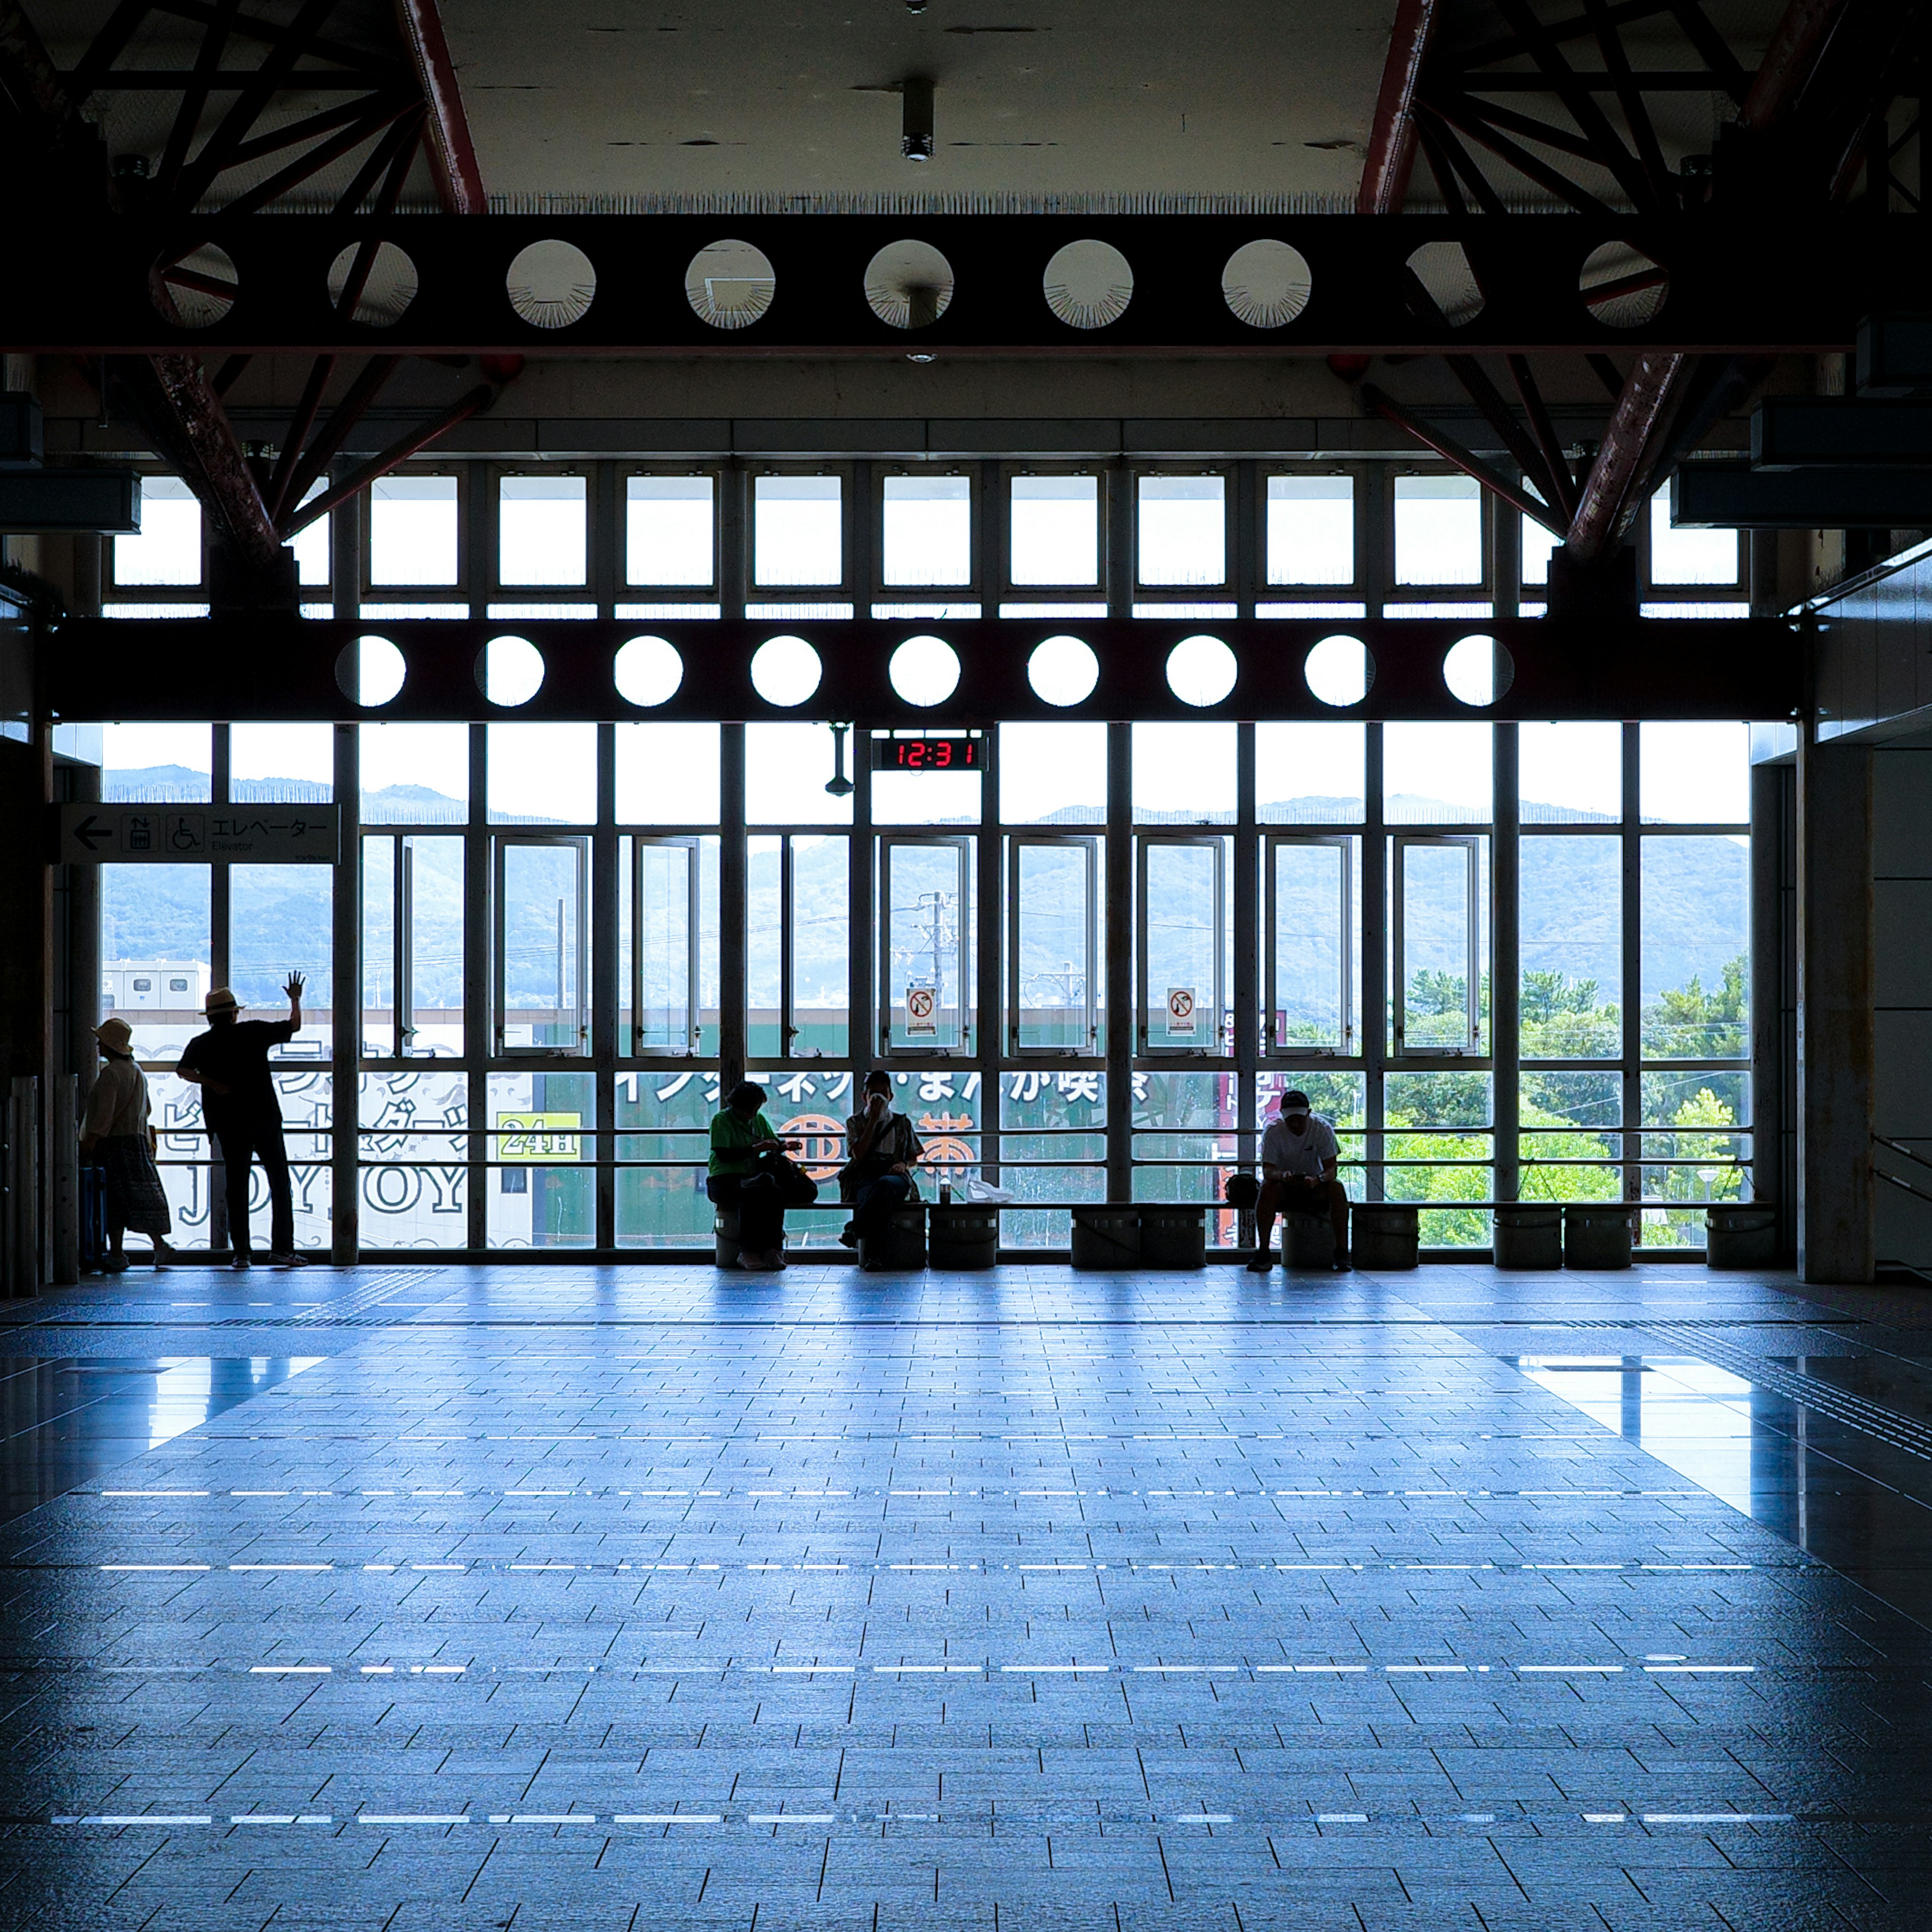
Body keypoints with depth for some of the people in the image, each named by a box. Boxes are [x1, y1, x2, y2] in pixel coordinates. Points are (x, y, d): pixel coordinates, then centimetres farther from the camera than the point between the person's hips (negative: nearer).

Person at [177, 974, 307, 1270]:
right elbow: (294, 1026, 10)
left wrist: (211, 1083, -11)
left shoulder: (201, 1043, 4)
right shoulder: (253, 1032, -1)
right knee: (280, 1183, 3)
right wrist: (296, 999, 26)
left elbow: (183, 1069, -13)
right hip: (264, 1118, -2)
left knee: (236, 1188, 7)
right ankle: (282, 1248, -3)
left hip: (229, 1126, 2)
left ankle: (241, 1253, 2)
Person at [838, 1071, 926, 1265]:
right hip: (865, 1178, -1)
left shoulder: (902, 1124, 25)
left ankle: (855, 1229, -56)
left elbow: (916, 1157, 24)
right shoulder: (855, 1123, 20)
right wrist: (874, 1120, 2)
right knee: (868, 1195, -43)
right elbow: (858, 1154, 2)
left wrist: (905, 1164, -2)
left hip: (895, 1177, 1)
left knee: (884, 1184, -43)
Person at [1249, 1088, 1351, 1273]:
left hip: (1315, 1188, 0)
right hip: (1285, 1189, 0)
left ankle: (1341, 1252, -28)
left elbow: (1331, 1168, -19)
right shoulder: (1273, 1131, -14)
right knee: (1268, 1188, -33)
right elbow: (1267, 1170, -20)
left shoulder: (1323, 1128, -14)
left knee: (1337, 1188, -31)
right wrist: (1281, 1175, -45)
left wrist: (1317, 1180, -43)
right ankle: (1263, 1252, -31)